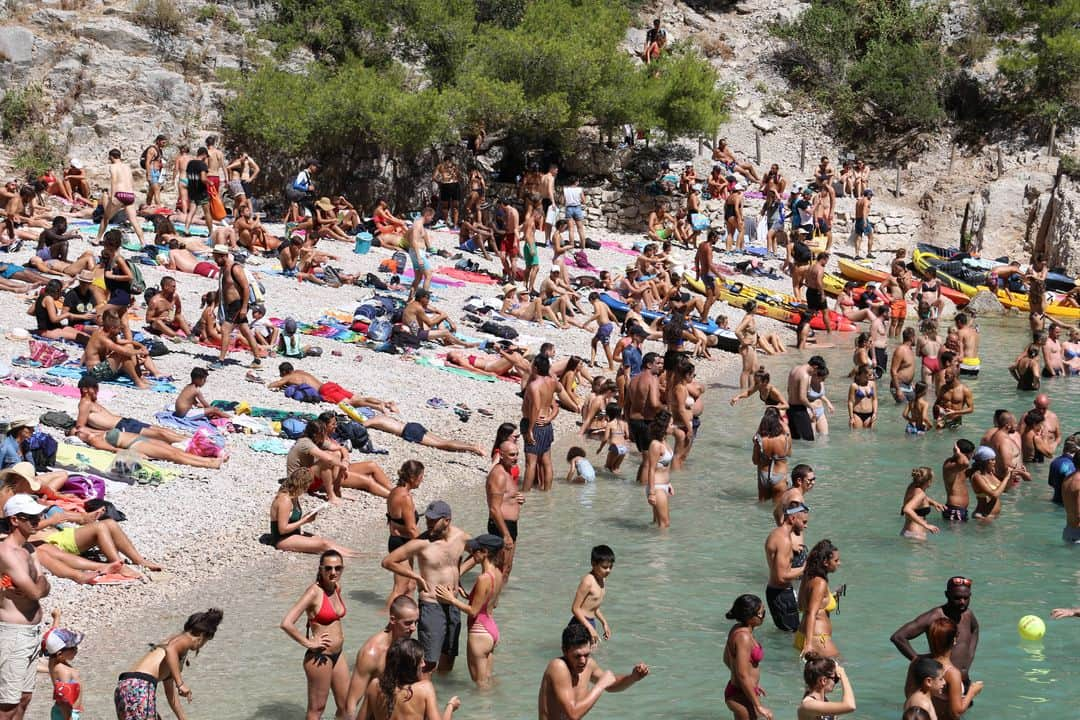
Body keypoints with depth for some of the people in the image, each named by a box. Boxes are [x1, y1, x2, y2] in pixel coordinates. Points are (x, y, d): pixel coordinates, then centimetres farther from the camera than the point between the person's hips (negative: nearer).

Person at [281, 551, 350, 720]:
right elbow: (286, 623, -29)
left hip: (337, 655, 8)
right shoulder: (314, 592, -20)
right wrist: (308, 643, -20)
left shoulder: (337, 587, 2)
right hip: (319, 657, -8)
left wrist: (339, 634, 10)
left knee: (346, 706, 15)